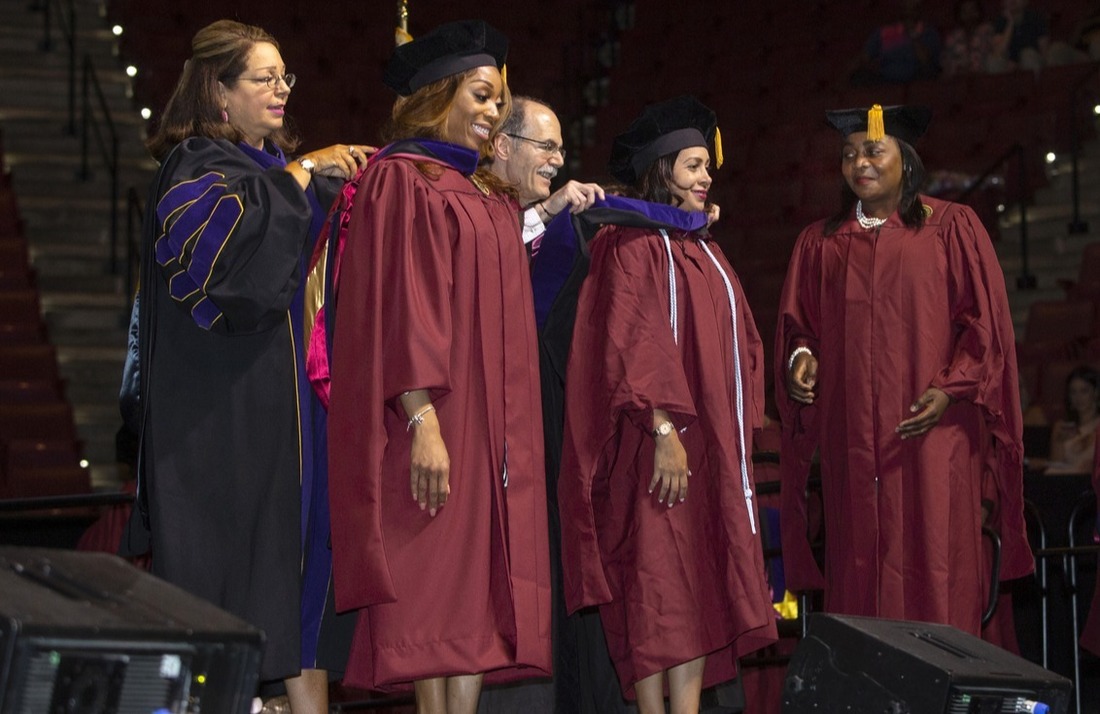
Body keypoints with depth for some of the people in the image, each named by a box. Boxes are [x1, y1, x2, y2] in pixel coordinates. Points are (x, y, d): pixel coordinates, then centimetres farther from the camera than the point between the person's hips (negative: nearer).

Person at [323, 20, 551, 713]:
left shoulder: (492, 195, 20)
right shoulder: (399, 177, -4)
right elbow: (398, 304, -14)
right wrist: (423, 420, -21)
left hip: (496, 423, 8)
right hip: (438, 421, -8)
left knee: (480, 583, 4)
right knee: (437, 581, -9)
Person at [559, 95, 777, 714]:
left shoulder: (703, 250, 19)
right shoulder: (632, 245, -6)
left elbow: (736, 347, 21)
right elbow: (631, 346, -15)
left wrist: (735, 436, 14)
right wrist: (664, 429, -22)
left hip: (713, 449, 8)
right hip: (658, 448, -8)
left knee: (700, 590, 4)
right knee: (658, 590, -8)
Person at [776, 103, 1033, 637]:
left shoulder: (950, 228, 5)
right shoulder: (821, 242, 15)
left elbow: (985, 321, 1)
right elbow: (799, 324, 18)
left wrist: (950, 389, -11)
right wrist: (800, 358, -3)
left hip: (932, 433, -3)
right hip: (851, 440, 3)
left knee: (933, 567, -5)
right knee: (858, 569, 0)